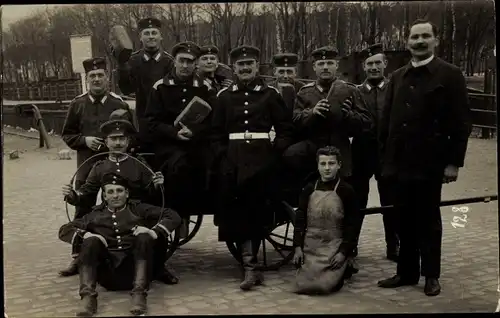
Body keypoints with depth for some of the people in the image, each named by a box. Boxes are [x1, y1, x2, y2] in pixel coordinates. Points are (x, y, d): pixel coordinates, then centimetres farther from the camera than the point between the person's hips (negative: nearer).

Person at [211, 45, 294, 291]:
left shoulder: (271, 94, 4)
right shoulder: (224, 96, 9)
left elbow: (285, 130, 5)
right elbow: (216, 133, 10)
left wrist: (274, 154, -5)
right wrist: (223, 157, -3)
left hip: (262, 160, -1)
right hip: (233, 162, 2)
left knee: (257, 212, -2)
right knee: (237, 212, -4)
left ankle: (250, 265, 8)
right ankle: (251, 268, 2)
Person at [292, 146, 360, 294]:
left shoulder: (346, 191, -4)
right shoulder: (309, 189, 5)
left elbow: (352, 225, -5)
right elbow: (300, 219, 6)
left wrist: (344, 252, -12)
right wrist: (297, 246, -3)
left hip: (334, 247, -3)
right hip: (310, 247, 3)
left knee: (327, 285, -18)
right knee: (302, 284, -7)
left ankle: (343, 268, 16)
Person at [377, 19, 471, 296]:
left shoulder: (450, 75, -3)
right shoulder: (397, 77, 12)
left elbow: (461, 122, -7)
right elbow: (386, 120, 12)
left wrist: (454, 162, -11)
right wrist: (385, 157, 7)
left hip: (429, 163, -4)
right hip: (400, 163, 4)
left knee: (428, 221, 5)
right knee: (405, 220, 10)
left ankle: (431, 275, 17)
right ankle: (406, 271, 21)